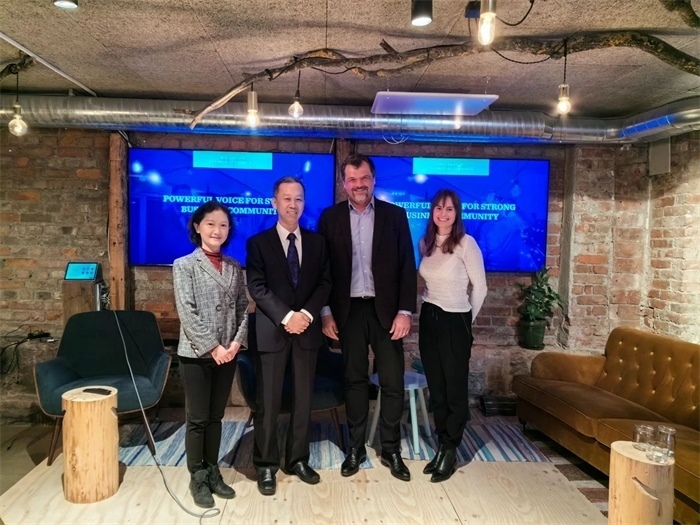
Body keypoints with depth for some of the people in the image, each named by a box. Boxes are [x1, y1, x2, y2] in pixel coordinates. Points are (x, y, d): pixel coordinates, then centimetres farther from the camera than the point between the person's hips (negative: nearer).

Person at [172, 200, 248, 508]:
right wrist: (212, 347, -15)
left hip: (227, 353, 4)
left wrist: (237, 342, -8)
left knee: (216, 417, 14)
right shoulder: (184, 265, -4)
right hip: (196, 354, -4)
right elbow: (186, 313, -12)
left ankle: (213, 472, 27)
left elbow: (243, 308, 6)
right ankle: (197, 478, 20)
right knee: (197, 419, 6)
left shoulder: (235, 267, 8)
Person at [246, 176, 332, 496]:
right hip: (272, 330, -3)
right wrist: (286, 316, -17)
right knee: (268, 401, 3)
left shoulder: (317, 242, 9)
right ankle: (266, 465, 17)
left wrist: (306, 313, -12)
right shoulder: (258, 242, 1)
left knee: (303, 398, 11)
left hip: (308, 328, 3)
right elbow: (257, 287, -8)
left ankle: (298, 460, 25)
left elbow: (325, 282, 3)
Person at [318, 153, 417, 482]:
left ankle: (391, 450, 20)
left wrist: (405, 311, -7)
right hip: (349, 310, 0)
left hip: (386, 309, 0)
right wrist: (326, 312, -2)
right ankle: (355, 448, 24)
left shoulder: (395, 215, 2)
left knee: (392, 381, 4)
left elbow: (407, 266, -1)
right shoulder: (330, 217, 3)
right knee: (355, 380, 10)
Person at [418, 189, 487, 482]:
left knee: (455, 389, 6)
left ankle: (450, 451, 20)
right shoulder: (425, 243, 5)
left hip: (455, 322, -5)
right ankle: (442, 446, 27)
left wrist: (467, 321, 3)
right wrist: (429, 310, 14)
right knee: (436, 388, 13)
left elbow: (480, 288, -7)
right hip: (429, 319, 6)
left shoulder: (466, 243, -13)